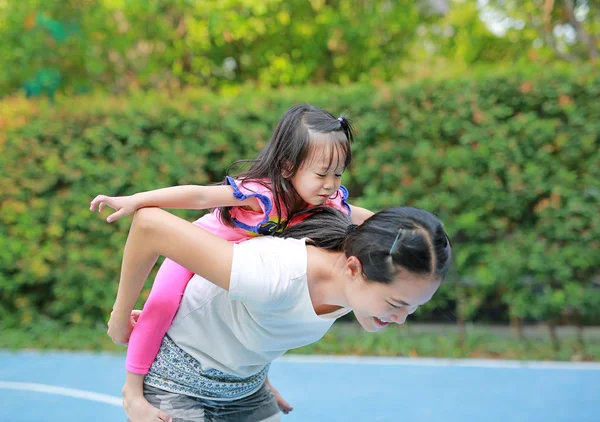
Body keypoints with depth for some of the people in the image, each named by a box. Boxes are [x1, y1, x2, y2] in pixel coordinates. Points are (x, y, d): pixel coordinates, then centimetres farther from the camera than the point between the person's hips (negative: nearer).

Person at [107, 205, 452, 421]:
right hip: (178, 389, -6)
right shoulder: (275, 277, -40)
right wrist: (121, 316, -21)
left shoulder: (363, 282, -17)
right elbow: (150, 224, -36)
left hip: (248, 389, 6)